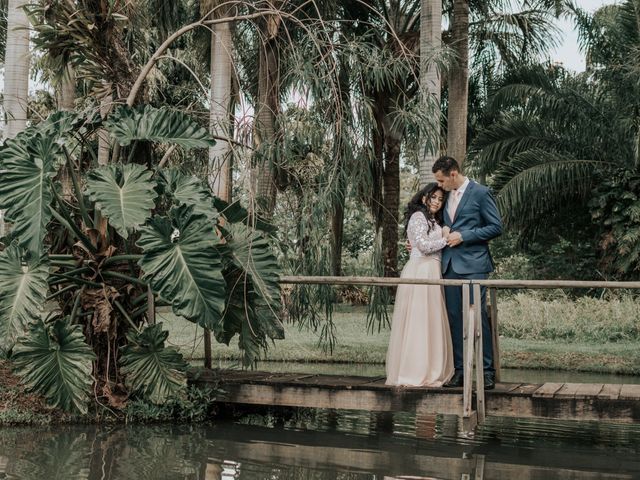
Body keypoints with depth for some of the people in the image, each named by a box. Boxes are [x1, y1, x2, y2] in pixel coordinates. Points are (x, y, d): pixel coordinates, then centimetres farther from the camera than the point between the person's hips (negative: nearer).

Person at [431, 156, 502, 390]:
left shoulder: (480, 193, -5)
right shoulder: (447, 195, 16)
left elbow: (496, 227, -7)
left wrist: (463, 236, -12)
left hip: (473, 265, -7)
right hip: (450, 265, 7)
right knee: (454, 317, 5)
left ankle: (487, 371, -1)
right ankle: (459, 370, 10)